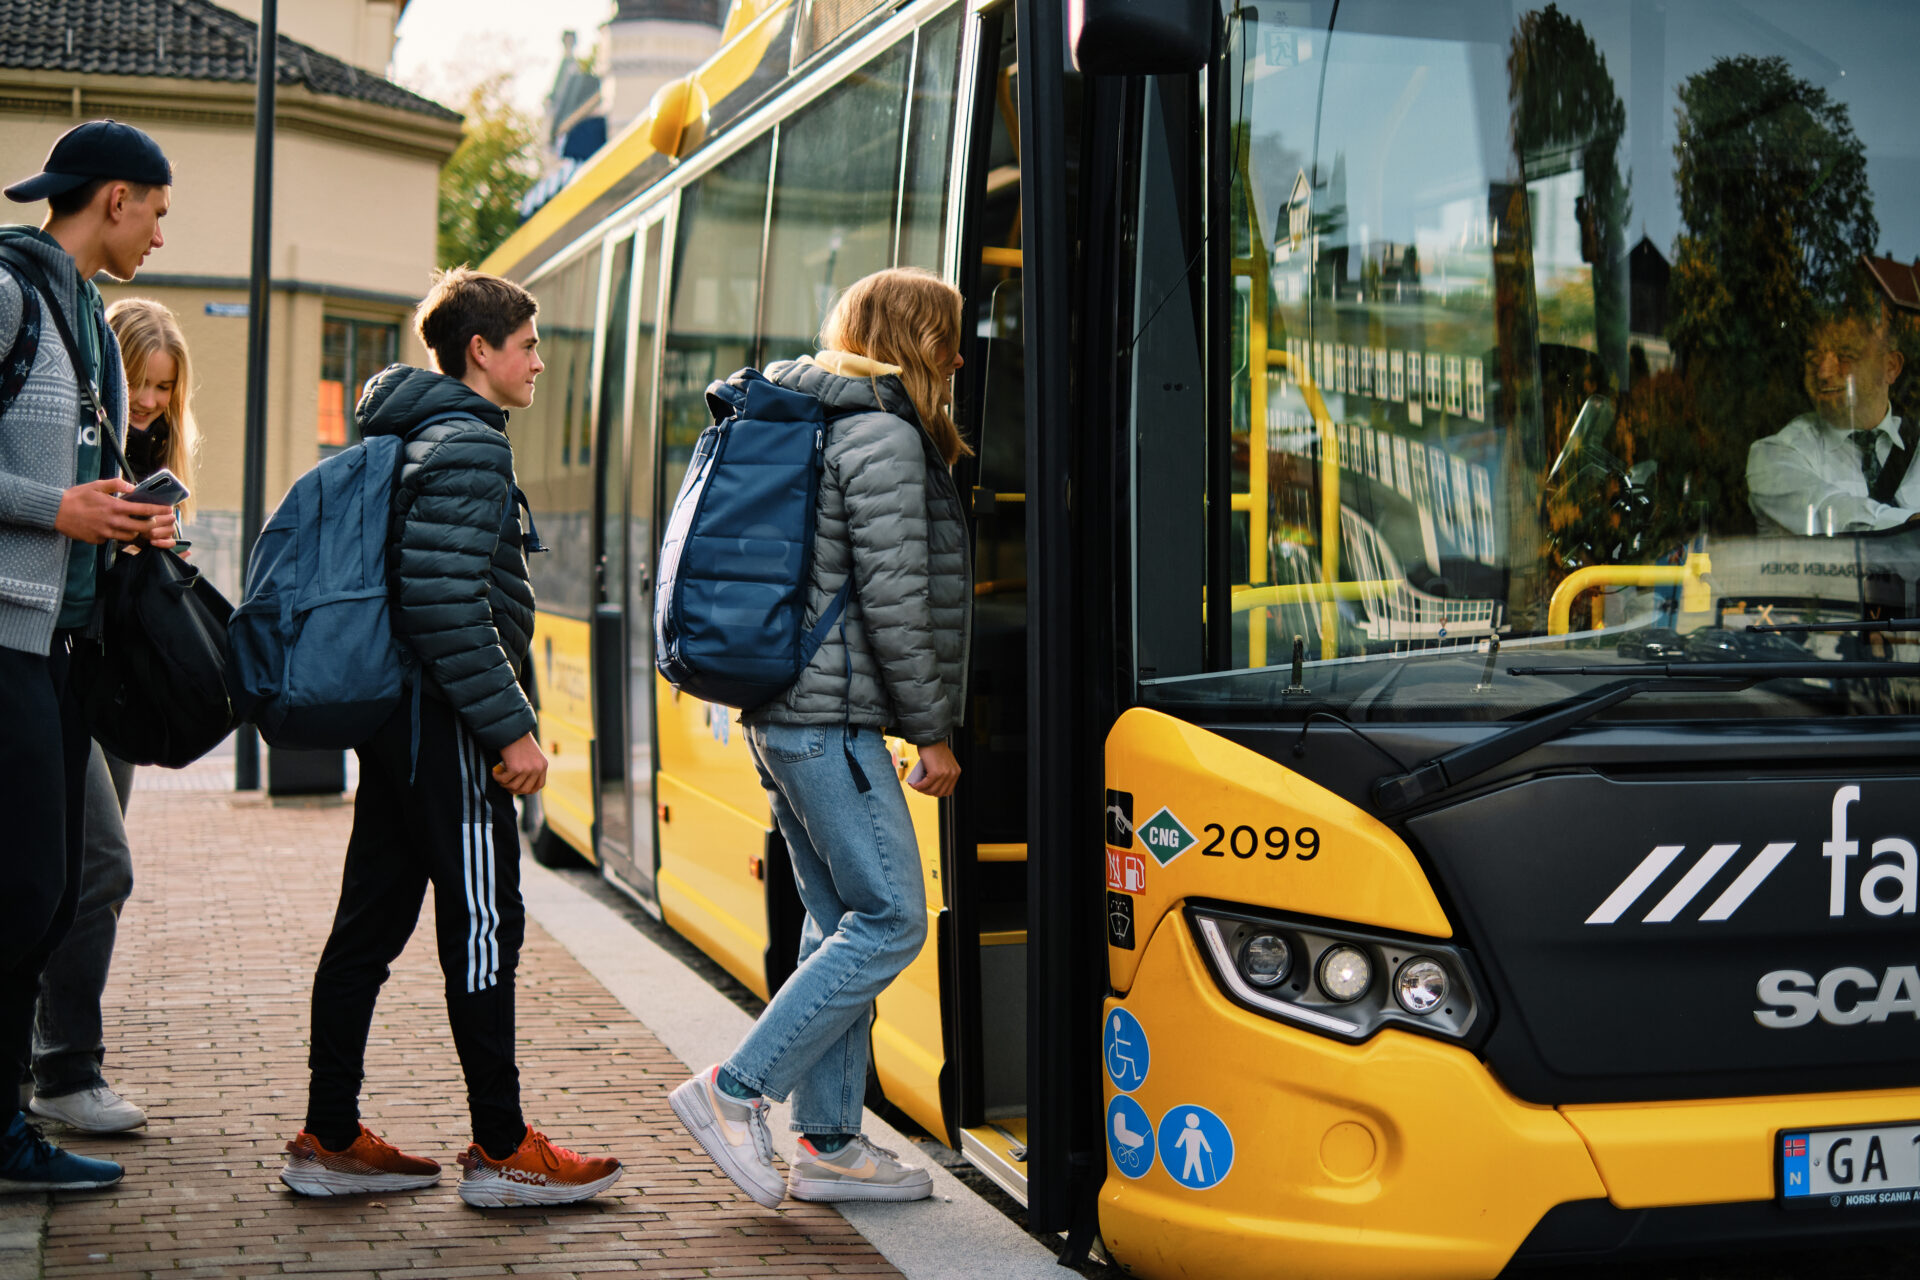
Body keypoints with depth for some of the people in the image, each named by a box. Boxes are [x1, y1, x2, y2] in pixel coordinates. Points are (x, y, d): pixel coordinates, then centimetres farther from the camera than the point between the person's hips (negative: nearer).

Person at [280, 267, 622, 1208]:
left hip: (394, 714, 10)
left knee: (370, 924, 11)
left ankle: (330, 1140, 17)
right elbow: (446, 603, -23)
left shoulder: (407, 437, 18)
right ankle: (502, 1151, 3)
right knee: (483, 924, -4)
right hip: (445, 718, -10)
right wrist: (510, 727, -20)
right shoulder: (467, 442, -13)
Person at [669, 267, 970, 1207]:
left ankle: (827, 1143, 14)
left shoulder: (823, 425, 20)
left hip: (784, 709, 10)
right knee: (889, 921, -7)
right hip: (831, 717, -10)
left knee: (839, 923, 11)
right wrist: (930, 731, -9)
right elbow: (894, 600, -16)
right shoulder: (886, 437, -10)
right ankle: (734, 1091, -5)